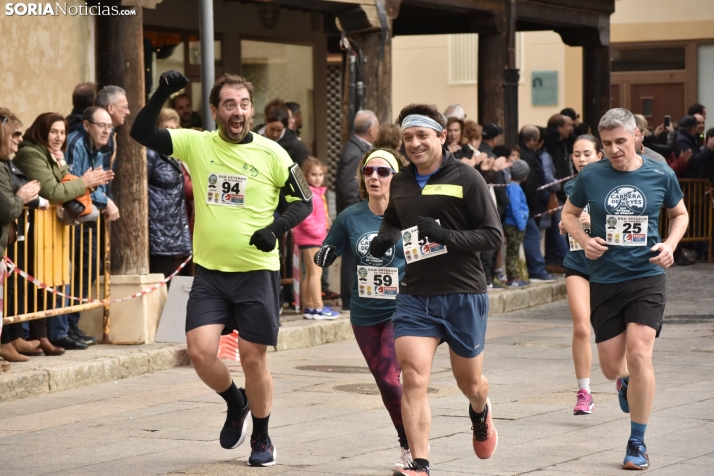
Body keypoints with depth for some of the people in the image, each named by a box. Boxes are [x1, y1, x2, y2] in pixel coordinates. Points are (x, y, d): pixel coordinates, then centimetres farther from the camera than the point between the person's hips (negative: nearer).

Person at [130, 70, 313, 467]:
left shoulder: (271, 153, -4)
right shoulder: (196, 144, 1)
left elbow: (304, 201, 3)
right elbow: (141, 133, -3)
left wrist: (276, 228, -15)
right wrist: (163, 94, -17)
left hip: (257, 272, -2)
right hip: (210, 271, 2)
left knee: (253, 358, 2)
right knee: (201, 351, -10)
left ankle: (262, 438, 23)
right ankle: (236, 403, 22)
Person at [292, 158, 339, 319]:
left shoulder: (318, 193, 16)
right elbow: (305, 217, -24)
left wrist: (324, 229, 13)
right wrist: (318, 231, -19)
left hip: (316, 238, 11)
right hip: (310, 238, -11)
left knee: (309, 273, 12)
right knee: (315, 272, -10)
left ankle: (308, 307, 17)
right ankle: (319, 308, -11)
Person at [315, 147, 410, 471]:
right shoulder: (351, 217, -1)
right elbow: (327, 254, 9)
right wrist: (323, 256, -13)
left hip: (400, 311, -4)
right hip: (364, 314, 4)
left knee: (390, 379, -17)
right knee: (385, 383, 12)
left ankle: (411, 447, 2)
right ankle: (408, 444, 31)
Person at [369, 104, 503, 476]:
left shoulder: (466, 178, -7)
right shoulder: (400, 183, 8)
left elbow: (494, 235, -10)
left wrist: (446, 236, -24)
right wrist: (385, 237, 6)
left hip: (463, 295, -3)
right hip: (414, 295, 3)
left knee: (469, 381, 14)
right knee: (413, 379, -14)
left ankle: (480, 414, 50)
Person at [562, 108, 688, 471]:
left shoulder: (661, 176, -3)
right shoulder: (590, 177, -3)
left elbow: (680, 214, 15)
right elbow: (569, 214, 13)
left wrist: (670, 244, -4)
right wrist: (583, 239, -7)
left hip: (647, 277, -2)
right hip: (604, 280, 2)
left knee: (639, 353, -16)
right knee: (610, 366, 5)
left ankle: (637, 442, -3)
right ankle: (625, 382, 47)